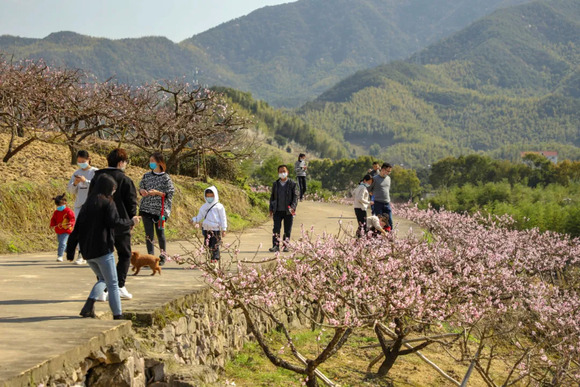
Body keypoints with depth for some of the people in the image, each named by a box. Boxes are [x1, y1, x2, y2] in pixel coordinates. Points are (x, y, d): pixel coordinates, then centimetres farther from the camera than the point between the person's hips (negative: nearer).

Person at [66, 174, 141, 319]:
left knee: (102, 279, 22)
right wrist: (131, 222, -5)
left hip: (87, 251, 7)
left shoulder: (86, 205, 13)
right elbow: (114, 221, -21)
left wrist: (70, 251, 15)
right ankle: (118, 315, 2)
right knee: (112, 283, 3)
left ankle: (89, 304, 1)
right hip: (103, 250, -6)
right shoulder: (107, 202, -6)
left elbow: (76, 230, 12)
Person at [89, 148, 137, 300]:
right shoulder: (125, 180, -8)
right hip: (120, 224, -4)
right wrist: (131, 221, 9)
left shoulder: (97, 178, 5)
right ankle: (120, 285, -3)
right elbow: (132, 202, -6)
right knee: (125, 255, 9)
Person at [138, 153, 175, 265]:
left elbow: (170, 193, -6)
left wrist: (157, 193, -19)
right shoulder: (147, 176, 8)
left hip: (160, 210, -3)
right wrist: (142, 191, -7)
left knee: (160, 234, 6)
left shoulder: (165, 178, -4)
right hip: (146, 208, 3)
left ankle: (163, 255, 22)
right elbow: (141, 187, 16)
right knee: (149, 234, -1)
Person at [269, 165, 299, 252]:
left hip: (288, 211, -2)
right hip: (277, 211, 2)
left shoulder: (292, 184, 0)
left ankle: (286, 246, 14)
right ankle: (276, 246, -9)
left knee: (287, 230, 5)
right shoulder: (275, 184, 10)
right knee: (276, 229, -8)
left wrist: (293, 207, -19)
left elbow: (295, 197, -4)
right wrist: (271, 209, 9)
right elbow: (272, 197, 15)